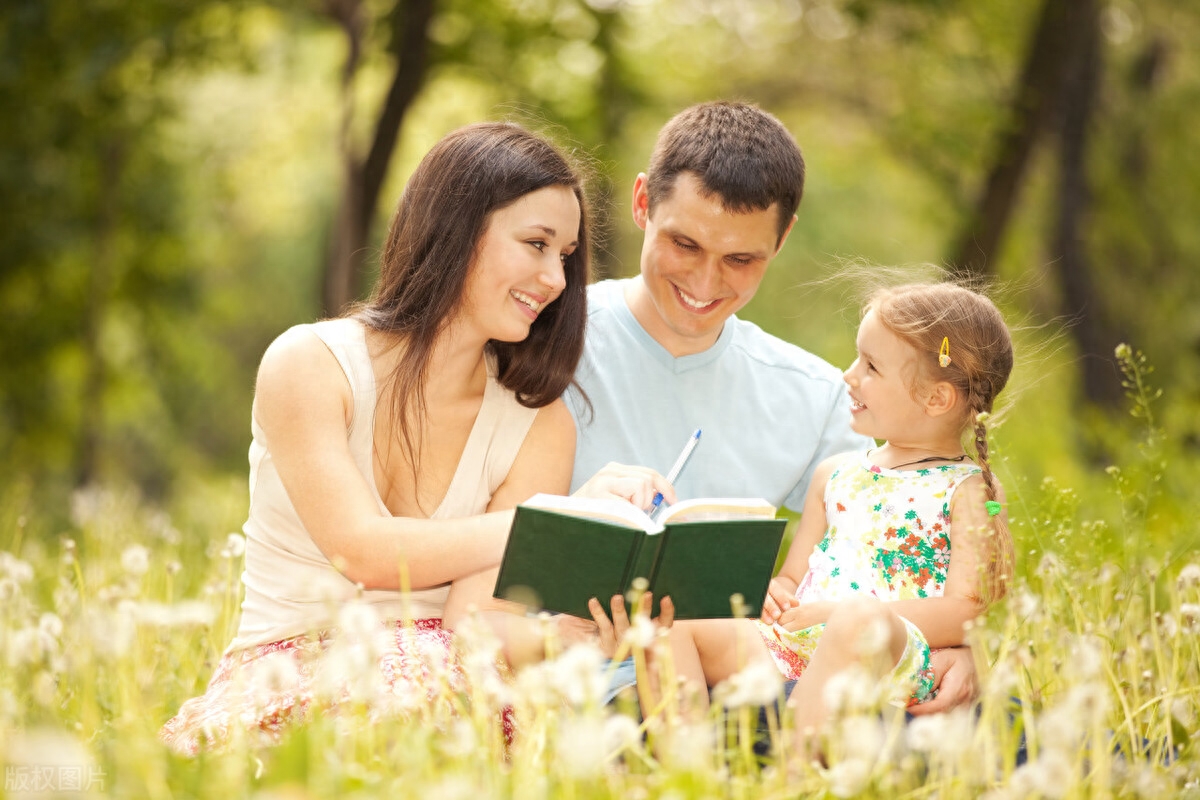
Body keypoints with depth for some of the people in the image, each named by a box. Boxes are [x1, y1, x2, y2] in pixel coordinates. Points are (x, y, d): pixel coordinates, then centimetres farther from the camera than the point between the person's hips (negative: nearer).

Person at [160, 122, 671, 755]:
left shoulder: (539, 427, 4)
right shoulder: (307, 365, -4)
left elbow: (472, 618, -9)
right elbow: (364, 552, -18)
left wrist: (591, 635, -33)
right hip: (282, 684, -2)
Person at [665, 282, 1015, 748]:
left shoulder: (971, 491, 4)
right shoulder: (836, 475, 24)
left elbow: (967, 613, -7)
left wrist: (848, 615, -16)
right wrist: (773, 593, 1)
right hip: (794, 645, 7)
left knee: (860, 625, -41)